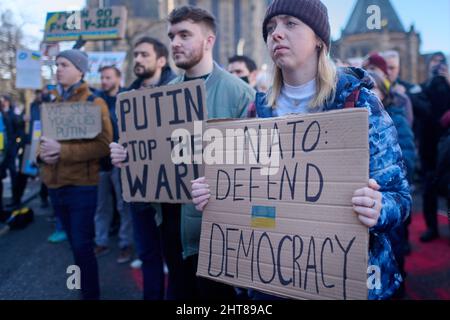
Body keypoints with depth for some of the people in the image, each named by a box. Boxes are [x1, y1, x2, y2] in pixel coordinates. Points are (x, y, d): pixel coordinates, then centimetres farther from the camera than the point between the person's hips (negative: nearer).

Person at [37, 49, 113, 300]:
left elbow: (103, 145, -16)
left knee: (82, 246, -2)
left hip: (81, 185, -6)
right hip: (55, 185, 6)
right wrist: (42, 153, -3)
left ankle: (92, 294, 14)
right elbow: (45, 137, 20)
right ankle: (83, 289, 33)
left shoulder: (94, 103, -6)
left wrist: (63, 150, -22)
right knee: (75, 243, 17)